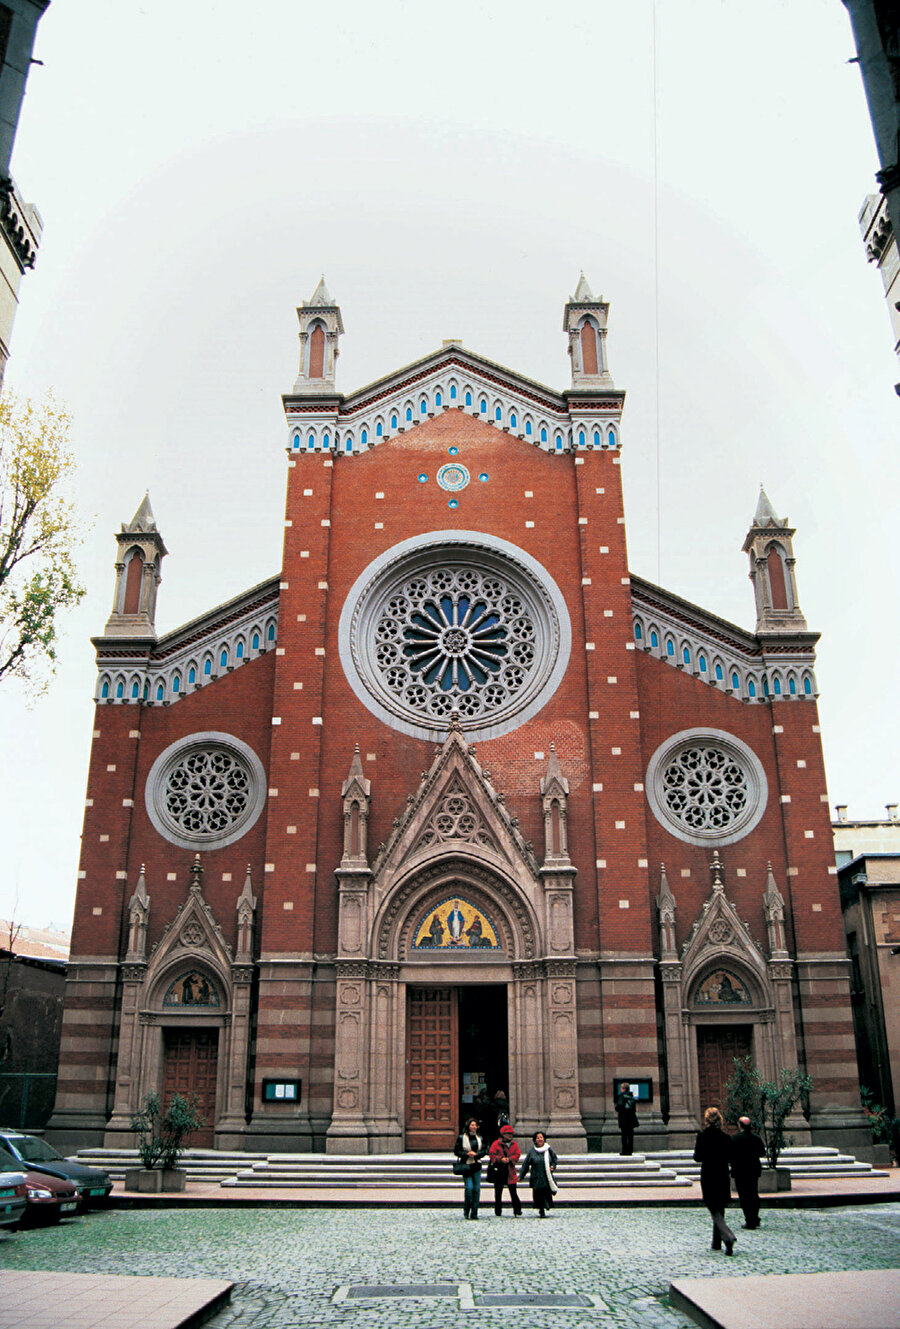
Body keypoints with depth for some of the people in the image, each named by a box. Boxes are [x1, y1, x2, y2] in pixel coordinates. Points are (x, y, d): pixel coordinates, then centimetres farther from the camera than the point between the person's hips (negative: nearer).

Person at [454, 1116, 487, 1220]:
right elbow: (456, 1151, -1)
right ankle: (466, 1211, 9)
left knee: (477, 1188, -1)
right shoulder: (462, 1138, -1)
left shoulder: (480, 1138, 10)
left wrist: (476, 1154, -9)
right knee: (469, 1187, -12)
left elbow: (484, 1151, 10)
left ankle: (474, 1213, 6)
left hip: (477, 1165, 3)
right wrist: (467, 1154, -15)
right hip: (466, 1165, -3)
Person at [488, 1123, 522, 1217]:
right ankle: (498, 1212, 17)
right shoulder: (496, 1144, 1)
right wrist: (500, 1159, -18)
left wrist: (509, 1159, -15)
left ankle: (517, 1211, 3)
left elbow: (518, 1154, 2)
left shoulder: (514, 1144, 8)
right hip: (498, 1171, -1)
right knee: (498, 1192, 6)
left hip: (510, 1171, 1)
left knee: (513, 1192, -2)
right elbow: (492, 1155, -3)